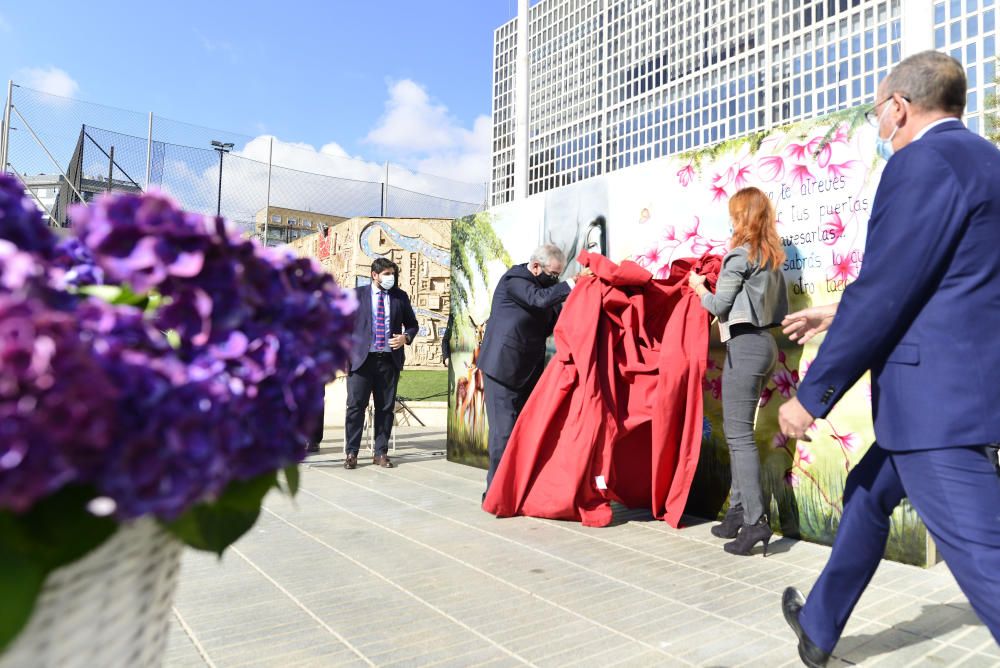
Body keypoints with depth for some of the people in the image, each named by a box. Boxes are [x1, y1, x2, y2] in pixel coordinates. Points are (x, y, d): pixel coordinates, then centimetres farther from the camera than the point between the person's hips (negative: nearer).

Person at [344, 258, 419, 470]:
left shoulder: (400, 297, 11)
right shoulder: (357, 294, 7)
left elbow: (412, 324, 18)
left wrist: (406, 337, -3)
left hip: (389, 359, 2)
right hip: (361, 358, -2)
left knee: (386, 408, 5)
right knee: (356, 406, -3)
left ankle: (381, 453, 15)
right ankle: (351, 453, 8)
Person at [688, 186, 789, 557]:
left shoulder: (740, 253, -8)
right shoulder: (772, 255, 17)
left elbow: (719, 306, -8)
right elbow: (779, 306, 20)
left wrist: (699, 287, 11)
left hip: (744, 345, -9)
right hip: (765, 343, 9)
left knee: (738, 435, -9)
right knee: (738, 431, 12)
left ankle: (755, 520, -10)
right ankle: (739, 510, 17)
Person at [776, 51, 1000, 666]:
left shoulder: (922, 160, -14)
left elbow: (885, 292, -20)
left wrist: (812, 396, -13)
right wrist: (837, 316, 30)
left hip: (938, 398, -11)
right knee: (867, 497, 24)